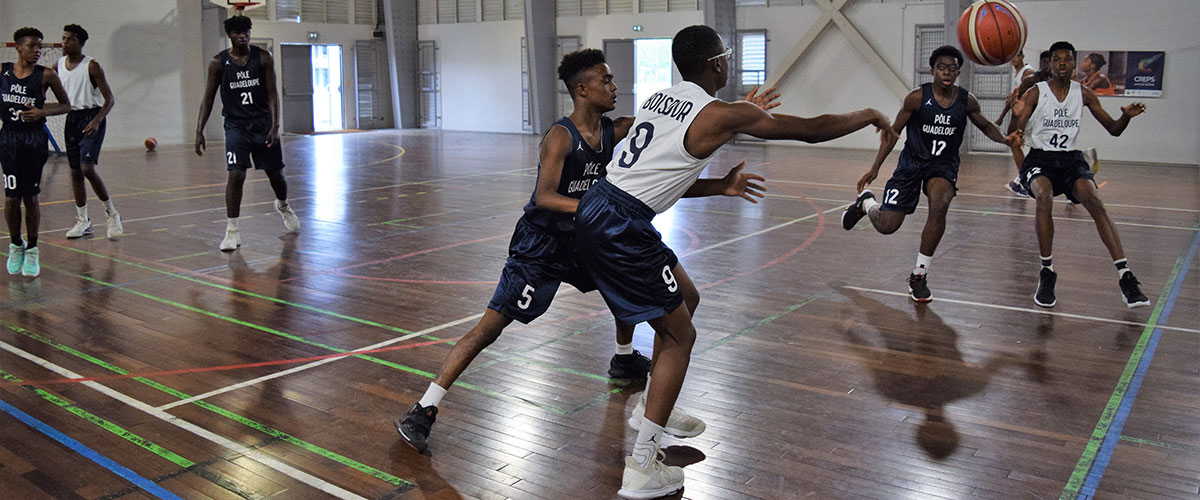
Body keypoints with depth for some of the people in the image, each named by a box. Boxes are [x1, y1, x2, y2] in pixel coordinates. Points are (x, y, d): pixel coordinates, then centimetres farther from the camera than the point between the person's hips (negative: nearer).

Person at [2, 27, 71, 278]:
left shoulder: (46, 75, -3)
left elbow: (66, 104, 3)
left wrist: (42, 112, -12)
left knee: (30, 196, 2)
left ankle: (32, 250, 14)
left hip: (35, 139, -2)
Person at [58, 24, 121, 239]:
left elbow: (110, 99, -13)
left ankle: (112, 213, -1)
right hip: (72, 117, 6)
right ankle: (82, 221, 16)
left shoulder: (91, 66, -10)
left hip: (91, 118, -6)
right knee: (75, 171, 8)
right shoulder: (59, 64, 8)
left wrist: (97, 121, -26)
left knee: (87, 168, -17)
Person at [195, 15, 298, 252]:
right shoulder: (218, 63, -4)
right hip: (236, 126, -1)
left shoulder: (263, 58, -4)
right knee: (236, 174, -15)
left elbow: (272, 94, -4)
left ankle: (283, 206, 43)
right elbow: (208, 99, 2)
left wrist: (274, 127, -14)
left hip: (263, 123, 1)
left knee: (276, 174, 9)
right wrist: (199, 131, -4)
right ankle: (232, 230, -7)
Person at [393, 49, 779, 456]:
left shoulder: (614, 131, 1)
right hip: (539, 248, -8)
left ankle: (624, 360, 48)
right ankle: (422, 412, -8)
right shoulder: (561, 137, -20)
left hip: (581, 240, 8)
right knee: (491, 325, -13)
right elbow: (544, 197, -29)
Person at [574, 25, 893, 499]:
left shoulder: (660, 98, 17)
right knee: (679, 336, 1)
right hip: (620, 227, -9)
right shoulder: (721, 115, -9)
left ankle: (651, 411, 36)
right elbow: (812, 129, 0)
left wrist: (720, 187, 24)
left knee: (685, 297, 24)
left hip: (597, 208, 9)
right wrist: (868, 116, 17)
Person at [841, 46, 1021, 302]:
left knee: (940, 205, -31)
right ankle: (865, 202, 31)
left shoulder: (966, 101, -4)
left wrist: (1005, 139, -9)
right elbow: (894, 131, -4)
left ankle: (919, 276, -15)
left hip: (944, 164, 2)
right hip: (912, 161, -1)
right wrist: (875, 168, -9)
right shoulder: (917, 98, -11)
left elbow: (986, 126, 13)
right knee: (886, 226, -9)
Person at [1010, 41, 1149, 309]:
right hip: (1039, 159, -2)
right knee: (1044, 197, -33)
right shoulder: (1036, 93, -3)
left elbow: (1113, 129, 9)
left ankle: (1125, 275, -24)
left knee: (1094, 200, -25)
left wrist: (1126, 116, -14)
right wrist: (1017, 116, -32)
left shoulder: (1084, 94, 5)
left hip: (1070, 159, 2)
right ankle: (1046, 273, -20)